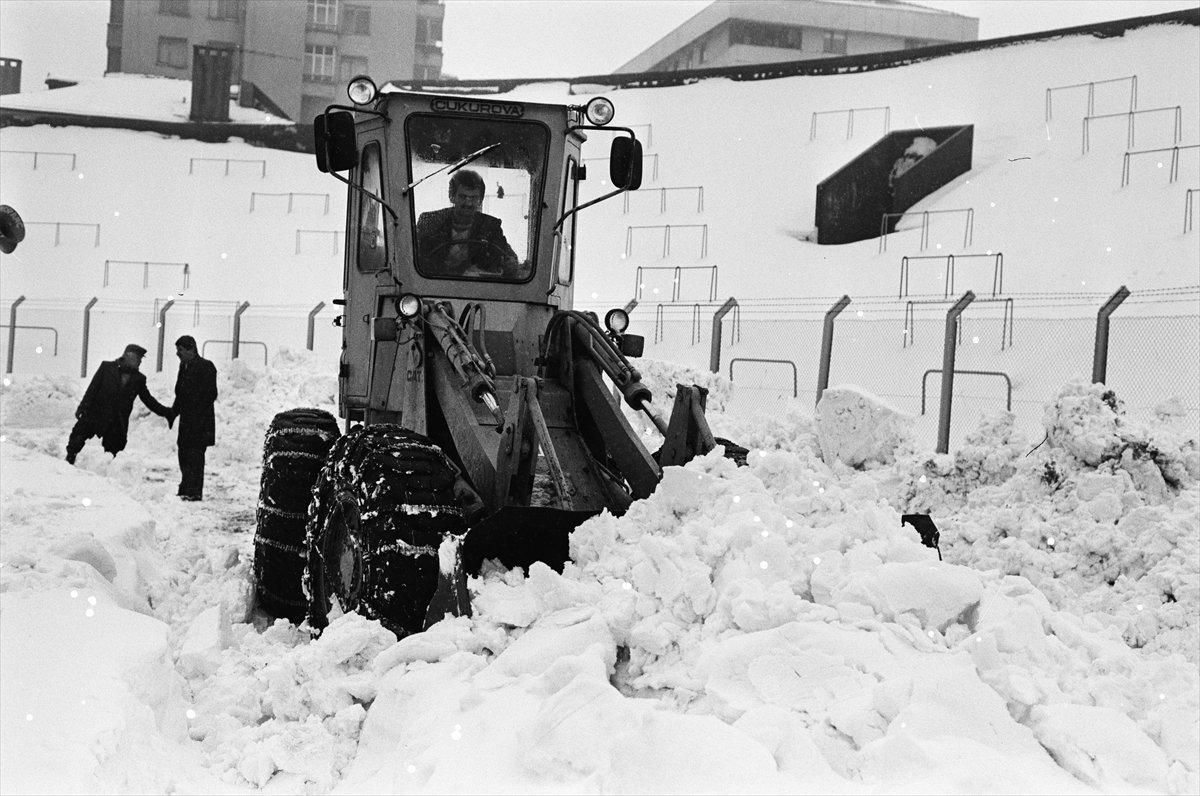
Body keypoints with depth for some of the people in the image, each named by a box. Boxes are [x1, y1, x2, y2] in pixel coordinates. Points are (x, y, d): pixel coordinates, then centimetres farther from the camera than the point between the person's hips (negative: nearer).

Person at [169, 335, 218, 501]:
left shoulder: (205, 367, -11)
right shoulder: (184, 366, 15)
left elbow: (210, 395, -14)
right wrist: (174, 411, 12)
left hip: (200, 420, -9)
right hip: (186, 419, 9)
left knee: (195, 455, -8)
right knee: (184, 454, 13)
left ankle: (194, 492, -5)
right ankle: (186, 488, 23)